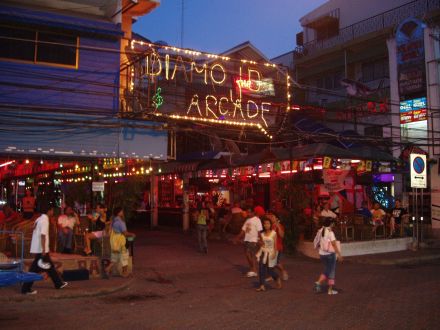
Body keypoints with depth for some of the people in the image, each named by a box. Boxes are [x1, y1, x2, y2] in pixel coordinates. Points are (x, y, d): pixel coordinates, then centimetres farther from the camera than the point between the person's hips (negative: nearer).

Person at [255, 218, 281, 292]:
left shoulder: (273, 233, -6)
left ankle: (278, 278, 32)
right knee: (261, 269, -6)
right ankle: (262, 286, -3)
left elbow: (275, 244, -9)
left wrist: (274, 253, -16)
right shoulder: (262, 234, 6)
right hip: (263, 252, 4)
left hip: (270, 253, -4)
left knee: (270, 270, 1)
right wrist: (260, 242, -7)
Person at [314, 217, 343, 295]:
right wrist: (339, 254, -9)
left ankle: (319, 282, 6)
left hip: (322, 254, 6)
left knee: (326, 270, 21)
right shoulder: (330, 232, -16)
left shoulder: (320, 231, 3)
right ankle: (330, 290, 11)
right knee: (331, 271, 6)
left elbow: (318, 243, 7)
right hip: (330, 254, -6)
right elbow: (334, 244, -15)